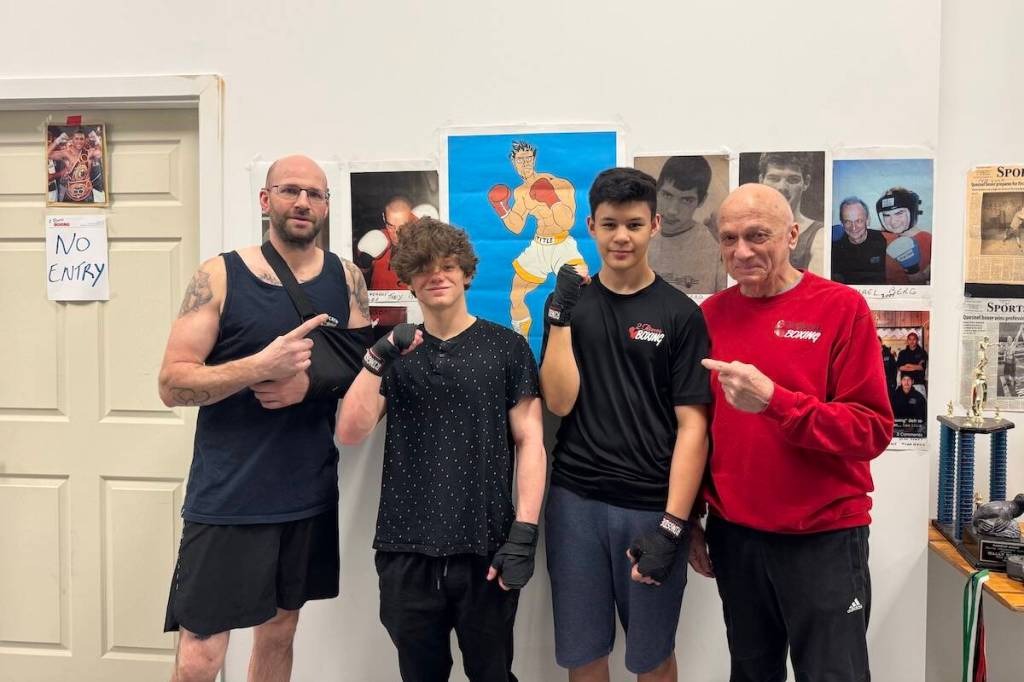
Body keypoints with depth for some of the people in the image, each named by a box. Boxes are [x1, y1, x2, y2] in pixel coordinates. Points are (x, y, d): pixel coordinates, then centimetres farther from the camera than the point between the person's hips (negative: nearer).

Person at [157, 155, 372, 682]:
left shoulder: (346, 278, 4)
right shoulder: (219, 276, -5)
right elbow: (172, 385, -9)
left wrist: (311, 381, -13)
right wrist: (262, 366, -24)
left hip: (311, 494, 3)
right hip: (226, 496, -3)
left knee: (278, 631, 17)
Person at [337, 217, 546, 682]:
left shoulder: (507, 347, 1)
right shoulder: (394, 351, 8)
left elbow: (530, 442, -3)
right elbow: (350, 432, -2)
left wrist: (523, 533, -11)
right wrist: (377, 359, -15)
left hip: (486, 549, -2)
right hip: (406, 551, 2)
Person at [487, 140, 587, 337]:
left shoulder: (557, 184, -14)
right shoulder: (520, 192, 6)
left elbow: (568, 223, -20)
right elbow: (517, 228, 10)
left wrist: (553, 200, -34)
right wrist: (502, 209, -6)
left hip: (562, 245, -6)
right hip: (538, 246, 6)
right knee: (515, 298, 12)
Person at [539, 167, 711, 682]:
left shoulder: (680, 314, -2)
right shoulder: (570, 302, 6)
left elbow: (692, 426, -5)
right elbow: (559, 402, -2)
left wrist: (671, 525, -12)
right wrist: (560, 316, -10)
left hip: (652, 507, -2)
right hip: (575, 500, 2)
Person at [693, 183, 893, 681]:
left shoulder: (842, 308, -9)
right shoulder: (710, 315, 3)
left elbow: (872, 430, -14)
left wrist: (772, 400, -27)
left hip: (824, 538, -4)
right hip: (734, 535, 4)